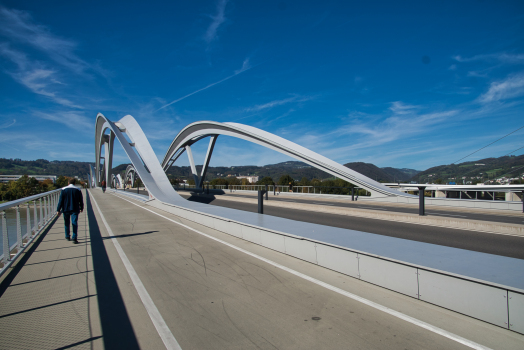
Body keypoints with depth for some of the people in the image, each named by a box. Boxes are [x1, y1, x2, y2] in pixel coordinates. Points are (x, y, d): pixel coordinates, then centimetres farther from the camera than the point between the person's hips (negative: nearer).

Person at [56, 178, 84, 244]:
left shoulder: (64, 189, -2)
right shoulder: (78, 190, 0)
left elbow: (61, 200, -5)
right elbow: (81, 200, 5)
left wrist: (58, 210, -1)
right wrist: (81, 208, 18)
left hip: (66, 209, 1)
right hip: (75, 209, -1)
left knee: (66, 223, 16)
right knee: (74, 223, -3)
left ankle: (67, 236, 29)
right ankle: (74, 238, -14)